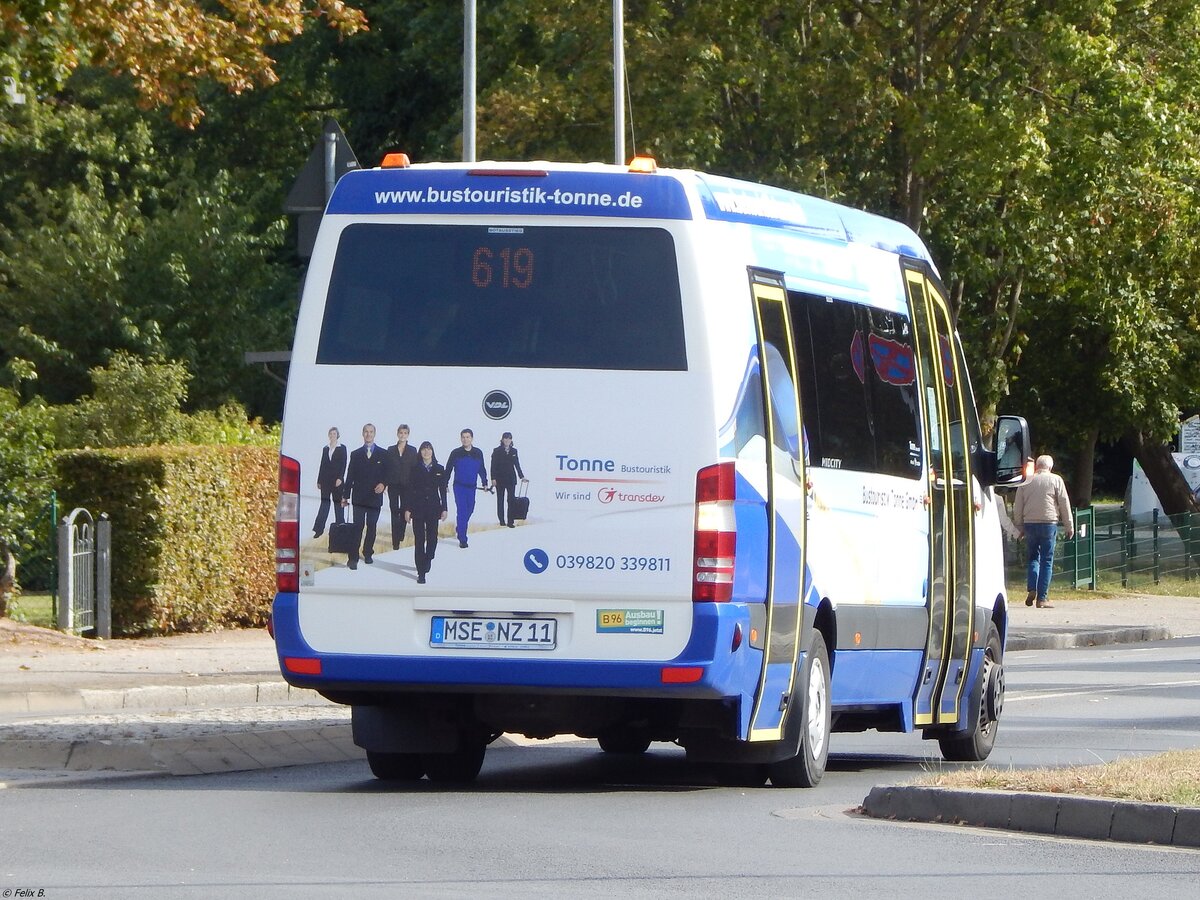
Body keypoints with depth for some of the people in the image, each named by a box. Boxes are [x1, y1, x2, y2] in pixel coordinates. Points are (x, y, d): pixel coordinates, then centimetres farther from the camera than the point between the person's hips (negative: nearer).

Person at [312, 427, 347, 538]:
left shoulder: (342, 448, 3)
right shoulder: (325, 449, 14)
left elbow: (343, 464, -4)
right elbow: (322, 465, 14)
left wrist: (340, 478, -14)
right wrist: (319, 481, 11)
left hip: (336, 480, -3)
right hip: (326, 480, 3)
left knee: (338, 504, 1)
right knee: (324, 503, -2)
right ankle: (319, 529, -7)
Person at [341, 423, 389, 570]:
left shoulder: (383, 454, 7)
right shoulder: (356, 454, 10)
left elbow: (387, 473, 6)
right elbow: (350, 476, 9)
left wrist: (383, 483, -15)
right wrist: (345, 496, 6)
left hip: (375, 496, 1)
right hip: (359, 497, -1)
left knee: (371, 527, 6)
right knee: (358, 527, -8)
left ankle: (368, 554, 19)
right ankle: (353, 558, -10)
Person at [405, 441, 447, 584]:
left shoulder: (439, 469, 6)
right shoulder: (415, 469, 2)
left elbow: (442, 490, 8)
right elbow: (409, 490, 1)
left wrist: (444, 509, 4)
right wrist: (407, 509, -4)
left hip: (433, 508, 1)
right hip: (418, 508, -1)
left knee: (432, 538, 2)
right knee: (419, 539, -4)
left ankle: (427, 561, 29)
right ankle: (421, 572, -4)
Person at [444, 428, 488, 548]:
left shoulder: (478, 453, 3)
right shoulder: (456, 453, -4)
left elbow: (482, 469, 15)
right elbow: (448, 469, 2)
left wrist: (484, 483, 16)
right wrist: (444, 484, 2)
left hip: (471, 487, 3)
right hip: (459, 487, -3)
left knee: (469, 510, 11)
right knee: (461, 511, -10)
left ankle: (460, 528, 36)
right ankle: (462, 539, -9)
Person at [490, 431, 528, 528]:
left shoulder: (514, 451, 7)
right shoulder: (497, 451, -1)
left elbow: (517, 465, 11)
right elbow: (493, 466, -3)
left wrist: (522, 477, 7)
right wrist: (493, 478, -9)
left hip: (511, 479, 2)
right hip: (500, 479, -2)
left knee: (511, 500, -4)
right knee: (500, 500, 7)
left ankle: (510, 521, -4)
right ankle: (501, 520, 14)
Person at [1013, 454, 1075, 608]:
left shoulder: (1026, 481, 8)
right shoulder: (1055, 480, 2)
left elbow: (1017, 507, 10)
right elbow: (1064, 504, 1)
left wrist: (1019, 527, 18)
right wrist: (1069, 526, 7)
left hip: (1029, 523, 2)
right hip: (1049, 523, -2)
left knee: (1033, 557, 16)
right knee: (1047, 561, 1)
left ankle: (1032, 589, -5)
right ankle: (1042, 598, -2)